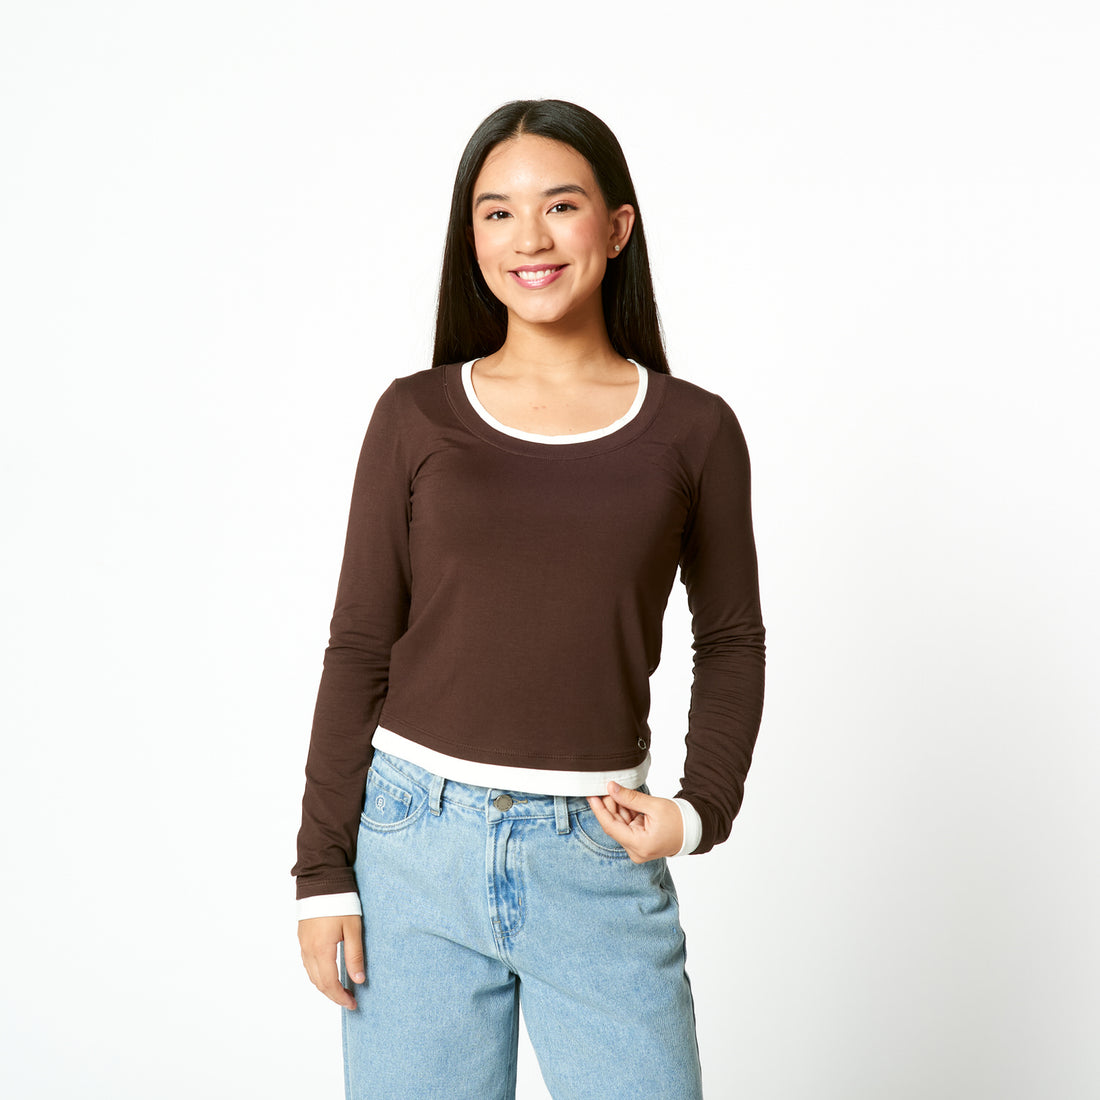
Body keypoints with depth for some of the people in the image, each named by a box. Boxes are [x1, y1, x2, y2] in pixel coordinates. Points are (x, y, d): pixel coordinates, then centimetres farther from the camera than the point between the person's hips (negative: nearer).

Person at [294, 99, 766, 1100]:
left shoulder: (693, 429, 1)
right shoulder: (416, 416, 0)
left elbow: (731, 638, 12)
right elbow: (360, 647, 2)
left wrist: (701, 808, -2)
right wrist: (322, 871, 0)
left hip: (598, 856, 0)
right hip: (415, 844, 0)